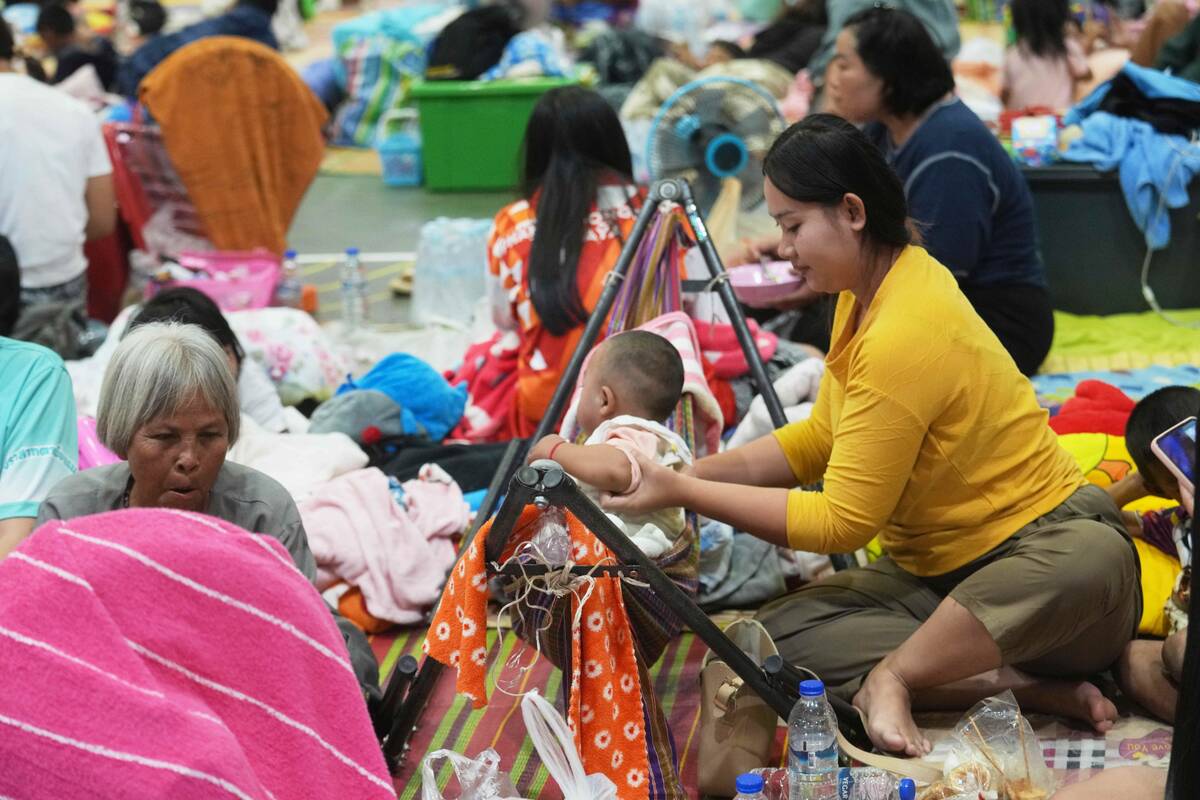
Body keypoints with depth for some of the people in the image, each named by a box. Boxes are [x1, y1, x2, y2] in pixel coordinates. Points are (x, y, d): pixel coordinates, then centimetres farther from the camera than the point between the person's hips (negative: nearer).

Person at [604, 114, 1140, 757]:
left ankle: (890, 678, -28)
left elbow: (841, 523, -20)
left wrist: (686, 494, -14)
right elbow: (822, 436, 14)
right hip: (932, 571, 8)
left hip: (1043, 553, -8)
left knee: (1092, 561, -43)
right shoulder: (866, 289, 1)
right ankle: (1026, 687, -18)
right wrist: (702, 473, 0)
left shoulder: (904, 336, -26)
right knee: (778, 633, -14)